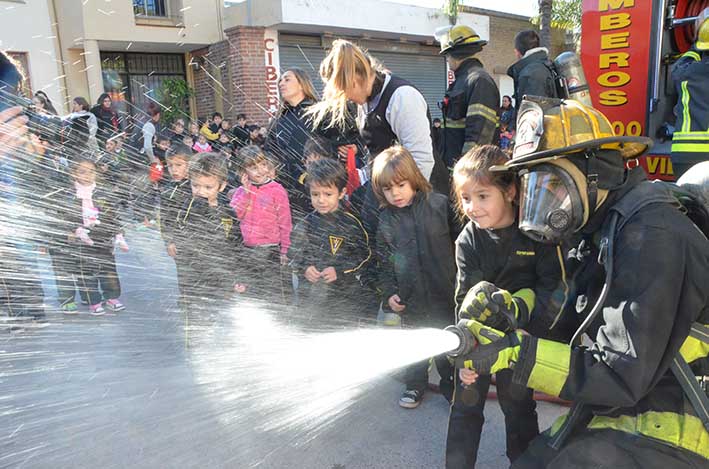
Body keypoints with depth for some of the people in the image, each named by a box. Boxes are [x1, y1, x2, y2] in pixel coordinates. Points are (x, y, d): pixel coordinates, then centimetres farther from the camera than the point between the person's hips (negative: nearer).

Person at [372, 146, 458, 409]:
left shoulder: (439, 204, -10)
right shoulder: (385, 221, -3)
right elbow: (384, 261, 4)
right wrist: (388, 293, -2)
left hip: (445, 291, -1)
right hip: (410, 296, 2)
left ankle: (450, 383, 37)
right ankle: (415, 385, 39)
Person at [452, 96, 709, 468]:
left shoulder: (649, 236, -24)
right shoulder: (603, 229, 5)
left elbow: (622, 375, -26)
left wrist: (514, 353, -29)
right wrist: (511, 308, -8)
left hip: (664, 435, -8)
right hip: (609, 412, 8)